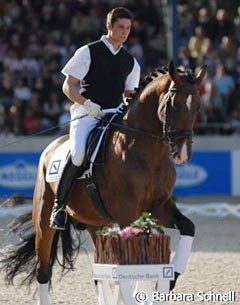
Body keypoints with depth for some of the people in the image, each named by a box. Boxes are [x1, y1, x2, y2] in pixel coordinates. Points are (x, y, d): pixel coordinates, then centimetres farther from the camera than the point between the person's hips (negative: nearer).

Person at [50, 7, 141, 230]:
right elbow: (68, 86, 0)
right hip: (87, 114, -5)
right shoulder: (88, 53, 2)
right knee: (78, 154, -30)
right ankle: (59, 205, -15)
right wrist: (88, 104, -16)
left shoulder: (131, 62, 16)